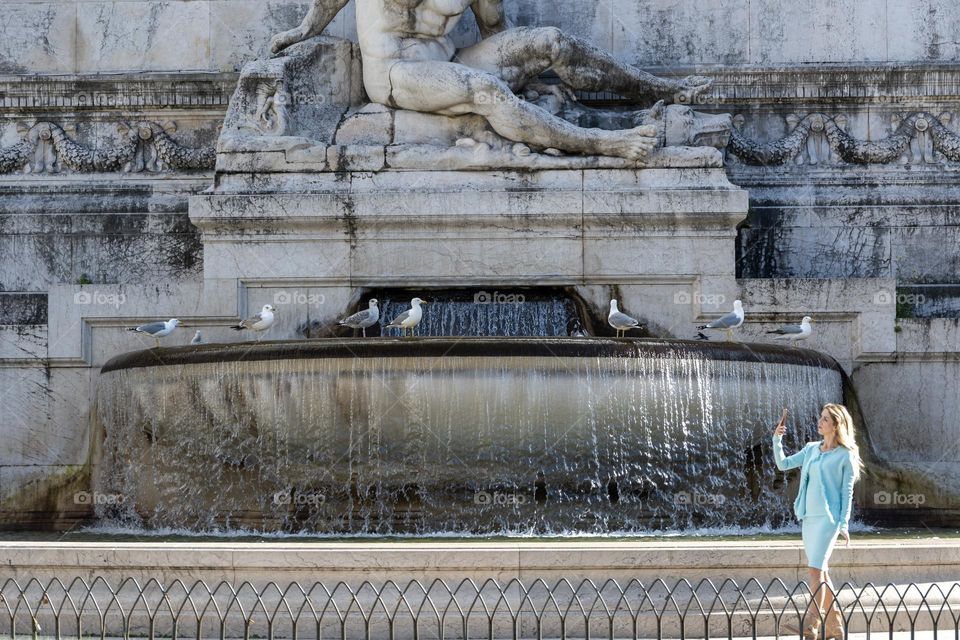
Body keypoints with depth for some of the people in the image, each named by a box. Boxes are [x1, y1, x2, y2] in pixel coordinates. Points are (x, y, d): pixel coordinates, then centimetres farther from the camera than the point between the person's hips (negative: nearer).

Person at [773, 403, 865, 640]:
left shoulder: (845, 456, -4)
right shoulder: (811, 449, 13)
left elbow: (847, 493, -4)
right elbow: (783, 464, 14)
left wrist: (844, 525, -9)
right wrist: (777, 439, 1)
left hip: (828, 517, -7)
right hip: (808, 516, 7)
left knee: (816, 568, -16)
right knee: (820, 570, 10)